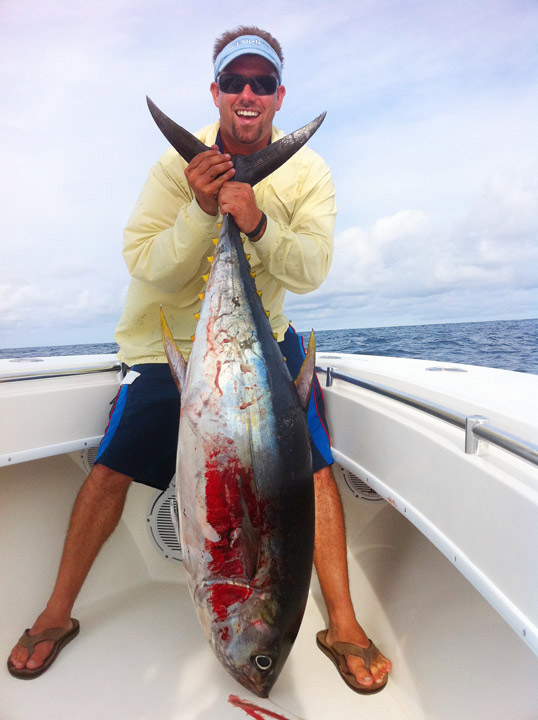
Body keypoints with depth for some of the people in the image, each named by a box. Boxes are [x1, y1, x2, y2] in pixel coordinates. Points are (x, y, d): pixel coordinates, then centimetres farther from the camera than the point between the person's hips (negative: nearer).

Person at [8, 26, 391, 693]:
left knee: (315, 465, -11)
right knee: (111, 467, -1)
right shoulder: (178, 164, -6)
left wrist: (260, 223, -31)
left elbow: (311, 271, -14)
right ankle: (56, 615, 25)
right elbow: (146, 268, -14)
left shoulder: (307, 171, -2)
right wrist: (201, 211, -27)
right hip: (169, 339, 0)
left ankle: (343, 625, 10)